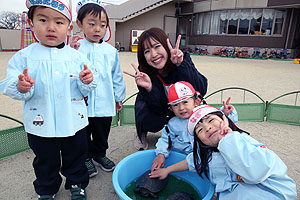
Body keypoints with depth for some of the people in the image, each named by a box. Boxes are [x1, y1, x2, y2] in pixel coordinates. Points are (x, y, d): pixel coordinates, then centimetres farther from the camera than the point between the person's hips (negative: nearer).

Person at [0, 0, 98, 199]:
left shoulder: (76, 56, -3)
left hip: (74, 123, 1)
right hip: (41, 125, 0)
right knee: (45, 163, 21)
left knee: (76, 157, 20)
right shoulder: (24, 56, -6)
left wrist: (88, 81, -21)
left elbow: (85, 90, 1)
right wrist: (21, 88, -28)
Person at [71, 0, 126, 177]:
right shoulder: (76, 47, -6)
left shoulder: (111, 51, 3)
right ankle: (86, 158, 37)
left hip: (105, 103, 3)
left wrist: (119, 97, 14)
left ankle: (100, 155, 42)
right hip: (82, 102, -2)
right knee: (83, 134, 15)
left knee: (102, 133, 19)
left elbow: (116, 76, 10)